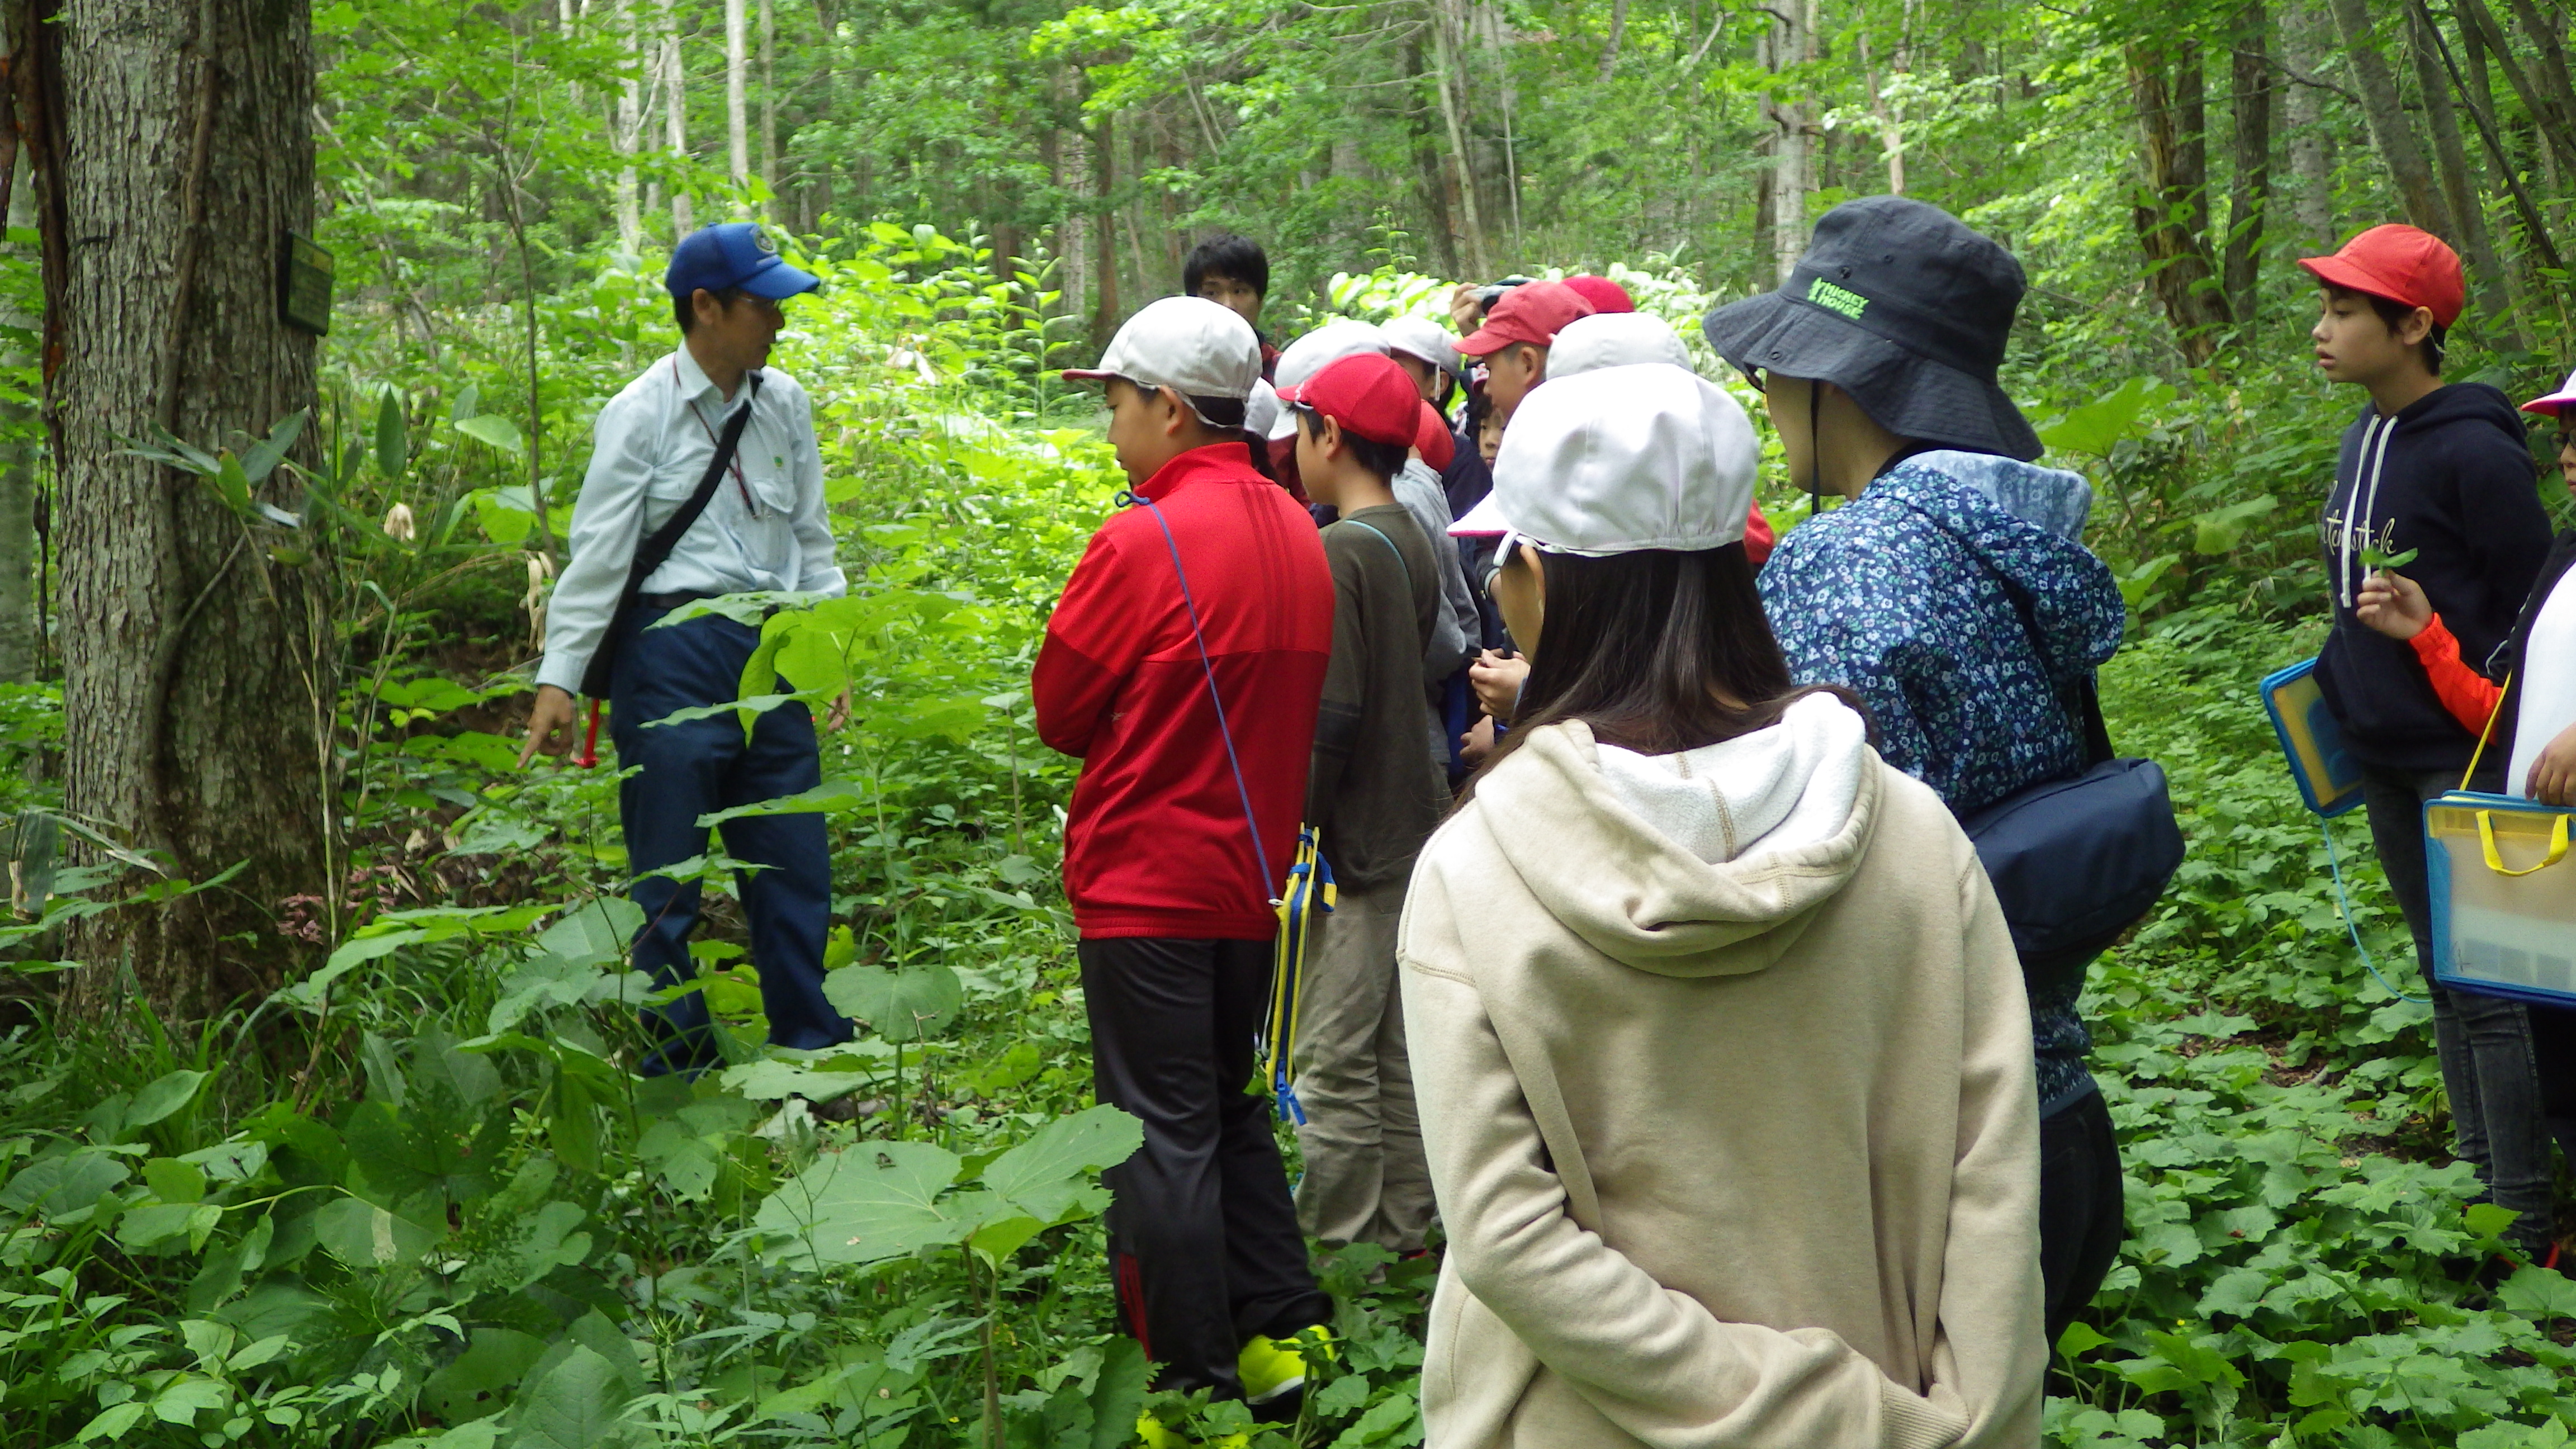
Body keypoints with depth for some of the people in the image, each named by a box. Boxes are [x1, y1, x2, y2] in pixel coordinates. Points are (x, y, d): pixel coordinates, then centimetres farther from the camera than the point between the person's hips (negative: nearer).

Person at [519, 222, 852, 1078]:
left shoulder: (784, 403, 10)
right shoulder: (640, 415, -6)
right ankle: (681, 1064, 15)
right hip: (674, 647, -5)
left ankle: (811, 1052, 20)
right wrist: (559, 679, -10)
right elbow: (596, 552, -7)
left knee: (794, 862, 8)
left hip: (771, 648, 5)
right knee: (668, 871, 2)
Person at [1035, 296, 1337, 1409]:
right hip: (1256, 871, 7)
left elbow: (1060, 712, -8)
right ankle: (1280, 1331, 23)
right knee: (1229, 1108, 20)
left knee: (1163, 1132, 3)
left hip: (1147, 884, -7)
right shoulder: (1297, 533, 4)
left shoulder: (1143, 543, -17)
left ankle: (1196, 1382, 10)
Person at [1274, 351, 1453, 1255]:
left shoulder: (1343, 551, -17)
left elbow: (1332, 716, -20)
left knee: (1333, 1060, -1)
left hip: (1357, 842, -9)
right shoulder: (1415, 543, 9)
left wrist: (1288, 830, -13)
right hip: (1413, 829, 9)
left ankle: (1333, 1248, 7)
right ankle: (1402, 1232, 24)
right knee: (1399, 1050, 15)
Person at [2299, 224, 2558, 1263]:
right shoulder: (2363, 439, 10)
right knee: (2441, 971, 15)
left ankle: (2521, 1221, 4)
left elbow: (2531, 616, -13)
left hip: (2465, 761, -9)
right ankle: (2476, 1178, 27)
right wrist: (2337, 688, 13)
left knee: (2488, 986, -4)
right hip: (2387, 758, 9)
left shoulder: (2473, 451, -16)